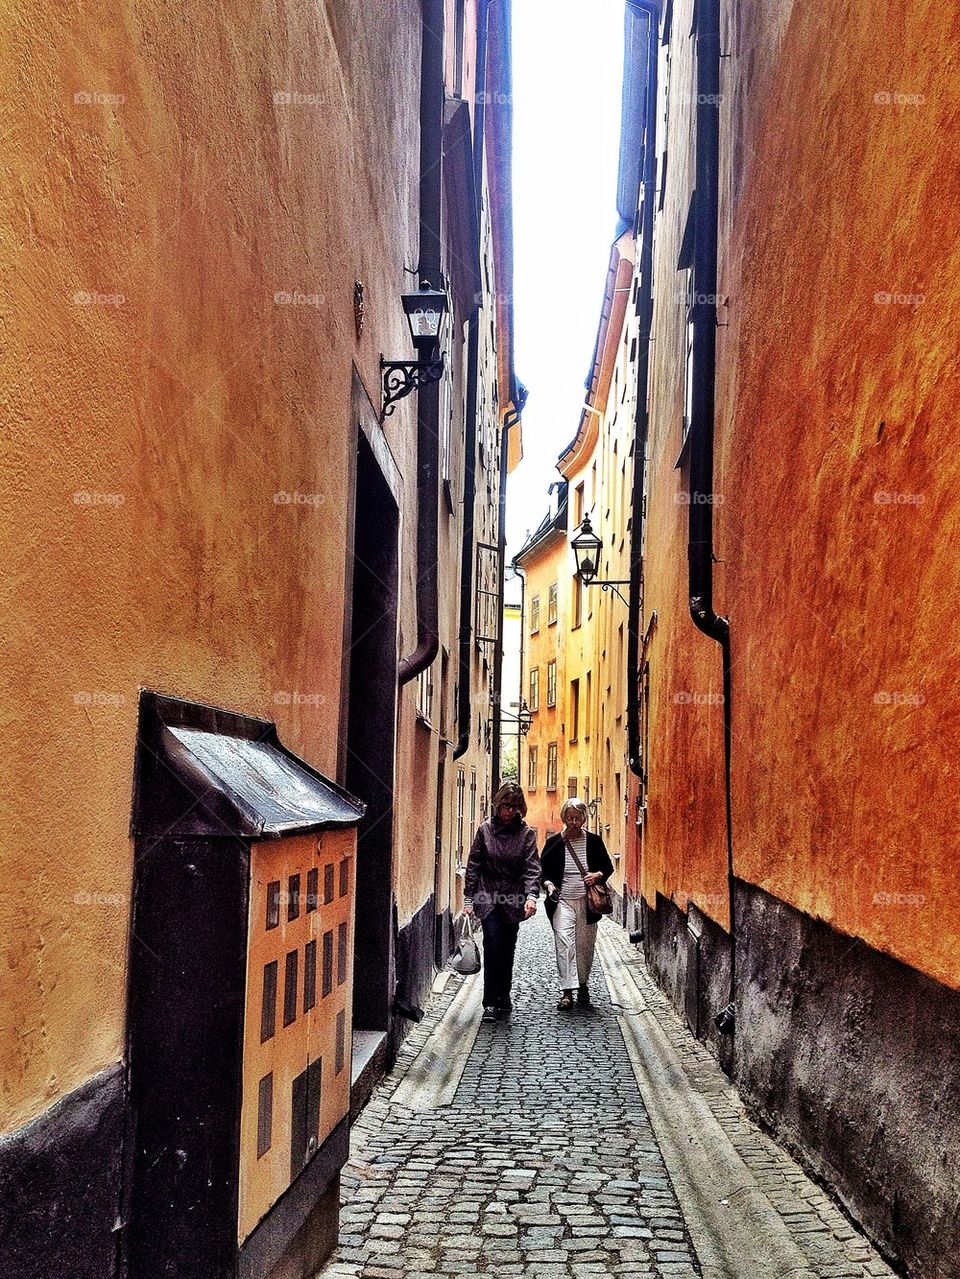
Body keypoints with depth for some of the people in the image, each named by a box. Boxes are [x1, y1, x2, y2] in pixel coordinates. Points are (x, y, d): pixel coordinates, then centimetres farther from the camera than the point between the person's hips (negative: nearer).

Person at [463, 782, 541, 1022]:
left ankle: (504, 996, 25)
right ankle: (490, 1002, -9)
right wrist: (468, 898, 0)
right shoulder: (485, 829, -1)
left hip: (513, 898, 1)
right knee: (494, 944, -13)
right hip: (488, 895, -1)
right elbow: (473, 865, 3)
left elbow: (532, 867, -9)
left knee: (507, 949, 9)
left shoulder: (526, 833, -1)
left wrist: (532, 895, -24)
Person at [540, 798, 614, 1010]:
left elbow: (608, 867, 10)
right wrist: (549, 885, -13)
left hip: (587, 902, 1)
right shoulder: (554, 843, 1)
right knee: (564, 944, -14)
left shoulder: (594, 841, 3)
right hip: (562, 901, -1)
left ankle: (583, 985, 28)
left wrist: (597, 875, -11)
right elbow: (543, 870, 6)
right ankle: (567, 992, -15)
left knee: (585, 946, 9)